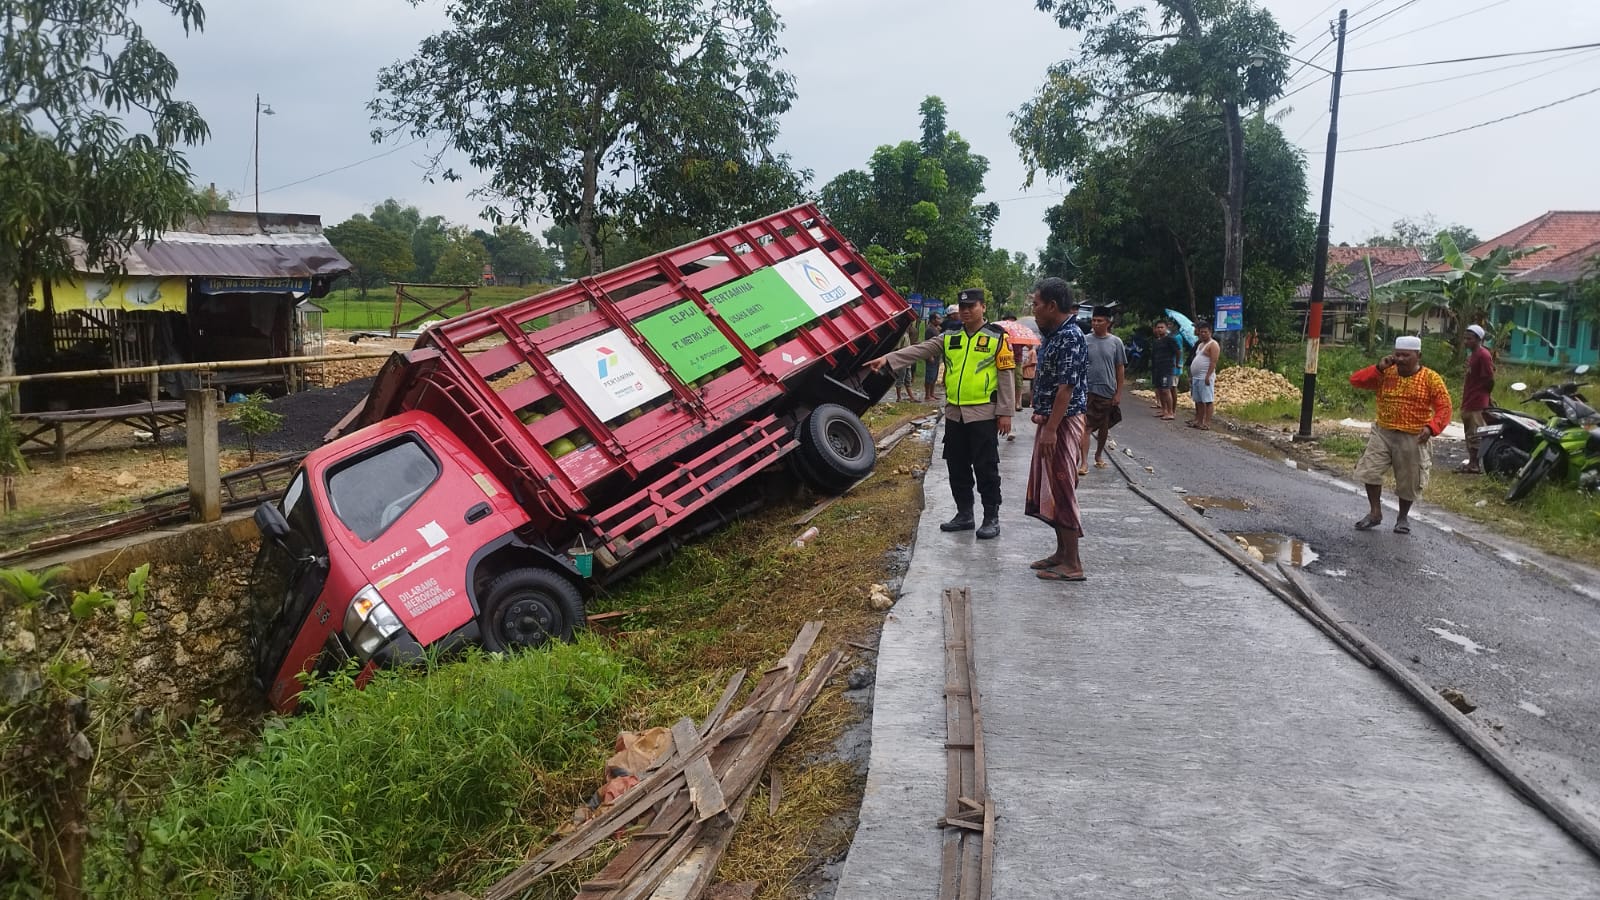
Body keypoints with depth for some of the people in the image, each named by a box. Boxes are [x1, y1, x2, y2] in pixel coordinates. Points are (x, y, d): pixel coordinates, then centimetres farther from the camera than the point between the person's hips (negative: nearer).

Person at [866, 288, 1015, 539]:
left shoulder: (997, 337, -3)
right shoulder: (949, 338, 10)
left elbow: (1005, 376, -4)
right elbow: (918, 350, -1)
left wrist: (1005, 412, -8)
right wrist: (887, 359, -14)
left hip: (983, 414, -5)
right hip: (954, 414, 5)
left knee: (985, 468, -1)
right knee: (957, 467, 12)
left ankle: (991, 518, 8)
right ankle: (964, 515, 24)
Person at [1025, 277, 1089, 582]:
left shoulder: (1070, 338, -18)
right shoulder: (1053, 336, 13)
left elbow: (1067, 387, -22)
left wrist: (1051, 428, -24)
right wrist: (1040, 412, 9)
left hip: (1063, 423, -10)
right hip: (1050, 422, 10)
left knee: (1061, 491, -5)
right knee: (1049, 489, 15)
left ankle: (1072, 564, 1)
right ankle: (1062, 552, 25)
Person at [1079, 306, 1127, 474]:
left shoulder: (1115, 342, 0)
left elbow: (1120, 368, 3)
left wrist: (1118, 392, 0)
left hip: (1108, 391, 2)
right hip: (1088, 390, -2)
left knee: (1104, 427, 15)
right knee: (1085, 427, -10)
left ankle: (1099, 455, 34)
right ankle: (1084, 462, -11)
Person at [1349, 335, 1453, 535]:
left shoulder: (1431, 379, -6)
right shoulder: (1385, 374, 1)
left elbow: (1444, 407, -10)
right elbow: (1355, 381, -4)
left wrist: (1431, 427, -27)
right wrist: (1378, 368, -15)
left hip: (1412, 438, -2)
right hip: (1382, 433, 2)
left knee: (1408, 481, 8)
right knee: (1370, 471, -8)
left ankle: (1403, 517, 30)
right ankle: (1375, 513, 8)